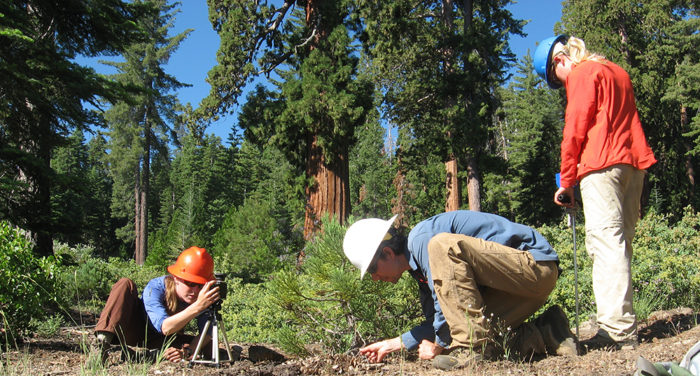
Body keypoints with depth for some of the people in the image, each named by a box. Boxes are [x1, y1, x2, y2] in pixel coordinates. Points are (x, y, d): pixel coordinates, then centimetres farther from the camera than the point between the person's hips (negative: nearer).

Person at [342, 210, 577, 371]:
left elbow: (447, 301, -23)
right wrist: (393, 344, 18)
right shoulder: (419, 265, 14)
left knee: (443, 245, -26)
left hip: (537, 263, -10)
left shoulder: (421, 239, -17)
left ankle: (472, 347, -25)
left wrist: (438, 346, -7)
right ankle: (546, 335, 9)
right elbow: (439, 320, 18)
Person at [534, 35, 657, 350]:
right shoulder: (615, 71, 25)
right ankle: (622, 322, 9)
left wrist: (566, 182, -1)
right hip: (634, 162, 9)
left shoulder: (583, 74, -1)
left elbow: (575, 130, -7)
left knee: (606, 241, -13)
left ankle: (618, 329, -20)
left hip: (602, 165, -9)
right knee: (620, 241, 9)